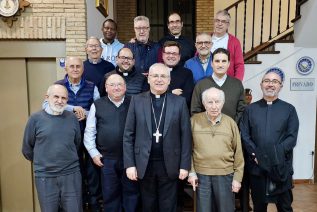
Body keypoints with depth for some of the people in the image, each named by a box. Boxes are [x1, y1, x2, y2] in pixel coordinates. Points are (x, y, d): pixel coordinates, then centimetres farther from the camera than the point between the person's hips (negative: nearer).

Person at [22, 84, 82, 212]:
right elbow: (27, 149, 4)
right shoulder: (36, 118, -5)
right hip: (45, 177, -1)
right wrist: (41, 163, 13)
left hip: (71, 174, 2)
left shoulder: (72, 118, 1)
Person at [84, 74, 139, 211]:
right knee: (110, 194, 14)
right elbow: (89, 132, 5)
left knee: (131, 192, 13)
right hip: (107, 159, 0)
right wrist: (94, 153, 0)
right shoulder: (97, 105, 2)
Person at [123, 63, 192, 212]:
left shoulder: (179, 102, 0)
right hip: (144, 164, 1)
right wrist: (129, 164, -5)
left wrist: (185, 165, -4)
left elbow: (186, 136, -1)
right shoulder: (137, 100, 0)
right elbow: (128, 135, 0)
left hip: (170, 165, 0)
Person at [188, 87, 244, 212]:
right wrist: (191, 172, -2)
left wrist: (237, 177, 1)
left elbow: (238, 153, 3)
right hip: (201, 175, 0)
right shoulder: (194, 121, -3)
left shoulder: (230, 123, 0)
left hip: (225, 175, 1)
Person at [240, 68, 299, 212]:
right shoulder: (250, 109, 8)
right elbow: (244, 135, 1)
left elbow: (292, 137, -3)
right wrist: (255, 155, -12)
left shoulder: (289, 109, 5)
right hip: (256, 166, 1)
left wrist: (276, 155, -14)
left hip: (281, 167, -1)